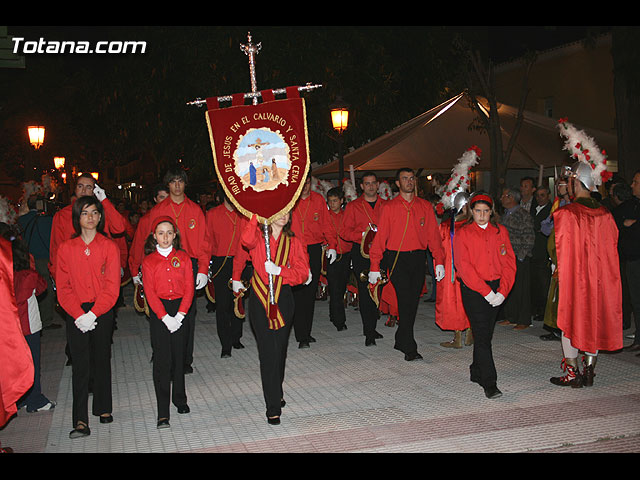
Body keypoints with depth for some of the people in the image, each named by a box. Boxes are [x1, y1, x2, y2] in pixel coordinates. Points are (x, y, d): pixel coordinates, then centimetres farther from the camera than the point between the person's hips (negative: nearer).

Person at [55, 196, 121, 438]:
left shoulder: (109, 247, 0)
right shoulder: (66, 248, 4)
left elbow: (112, 286, -6)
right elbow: (63, 287, 0)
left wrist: (93, 313, -15)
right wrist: (78, 314, -13)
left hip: (102, 312, 0)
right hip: (75, 314, 0)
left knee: (102, 361, 9)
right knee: (80, 365, -4)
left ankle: (103, 408, 24)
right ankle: (80, 421, -4)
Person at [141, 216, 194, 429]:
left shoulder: (183, 258, 4)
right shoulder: (149, 261, 1)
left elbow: (189, 289, 0)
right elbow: (150, 293, -4)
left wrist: (180, 315, -11)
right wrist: (165, 317, -14)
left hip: (181, 309, 2)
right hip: (158, 312, -1)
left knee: (179, 357, 8)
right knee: (162, 360, -6)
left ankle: (180, 399, 27)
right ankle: (163, 413, -3)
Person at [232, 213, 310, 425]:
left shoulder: (293, 242, 5)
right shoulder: (258, 236, -2)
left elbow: (302, 273, -3)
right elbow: (246, 242, -26)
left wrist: (279, 270, -15)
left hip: (283, 298, 2)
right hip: (260, 298, -2)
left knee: (280, 349, 12)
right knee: (268, 352, -5)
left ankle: (276, 393, 35)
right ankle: (273, 408, -2)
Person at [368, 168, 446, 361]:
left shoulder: (425, 206, 10)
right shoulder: (390, 207, 2)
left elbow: (433, 235, 8)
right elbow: (380, 237, 0)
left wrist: (439, 261, -2)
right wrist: (375, 266, -5)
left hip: (418, 258, 3)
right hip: (397, 258, -3)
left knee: (413, 301, 7)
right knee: (405, 300, -11)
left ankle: (401, 341, 23)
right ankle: (409, 347, -7)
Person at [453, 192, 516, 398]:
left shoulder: (500, 231, 9)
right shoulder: (463, 234, -2)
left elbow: (509, 262, 6)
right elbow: (464, 267, -8)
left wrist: (502, 291, -6)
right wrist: (486, 292, -14)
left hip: (496, 290, 4)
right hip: (473, 290, -4)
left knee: (487, 333, 9)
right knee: (482, 335, -9)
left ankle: (476, 372, 27)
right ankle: (489, 383, -8)